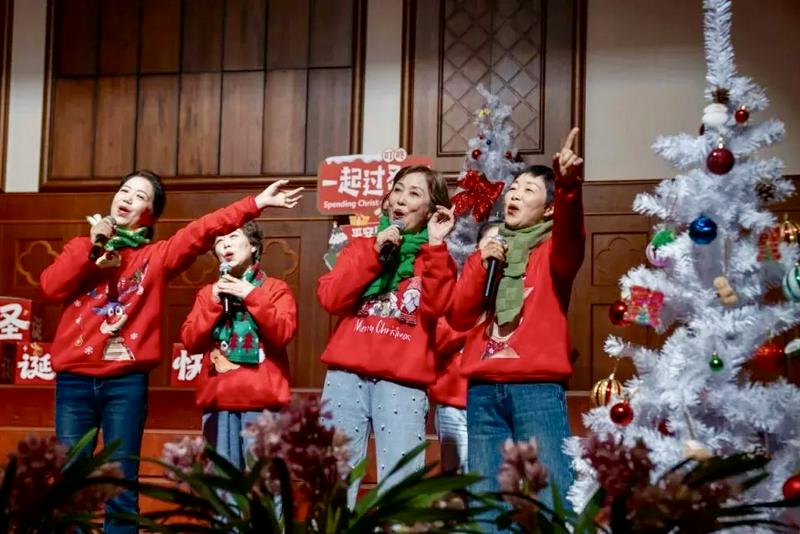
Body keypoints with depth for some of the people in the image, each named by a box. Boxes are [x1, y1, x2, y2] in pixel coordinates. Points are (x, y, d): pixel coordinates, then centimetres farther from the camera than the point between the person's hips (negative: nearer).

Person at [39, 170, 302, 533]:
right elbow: (51, 287, -1)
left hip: (126, 382, -1)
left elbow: (203, 231, -4)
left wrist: (255, 203, -13)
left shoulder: (156, 255, 8)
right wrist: (90, 247, -5)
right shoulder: (81, 247, 15)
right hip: (75, 379, 1)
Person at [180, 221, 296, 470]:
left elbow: (282, 334, -6)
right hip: (218, 400, 3)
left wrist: (252, 297, -10)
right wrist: (213, 302, -3)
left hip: (260, 398, -3)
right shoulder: (208, 293, 18)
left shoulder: (276, 288, 9)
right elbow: (190, 342, 7)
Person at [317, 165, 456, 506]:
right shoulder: (362, 246, 18)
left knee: (399, 483, -7)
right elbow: (330, 298, 2)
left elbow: (438, 308, -7)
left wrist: (436, 246, -7)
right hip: (347, 376, 2)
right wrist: (373, 251, -2)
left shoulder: (436, 259, 13)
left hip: (403, 382, -2)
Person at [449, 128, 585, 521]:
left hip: (537, 388, -4)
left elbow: (570, 239, -19)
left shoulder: (551, 251, 6)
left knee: (551, 497, -10)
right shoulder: (487, 251, 19)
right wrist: (480, 266, -3)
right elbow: (457, 317, 11)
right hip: (482, 391, 5)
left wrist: (567, 187, -39)